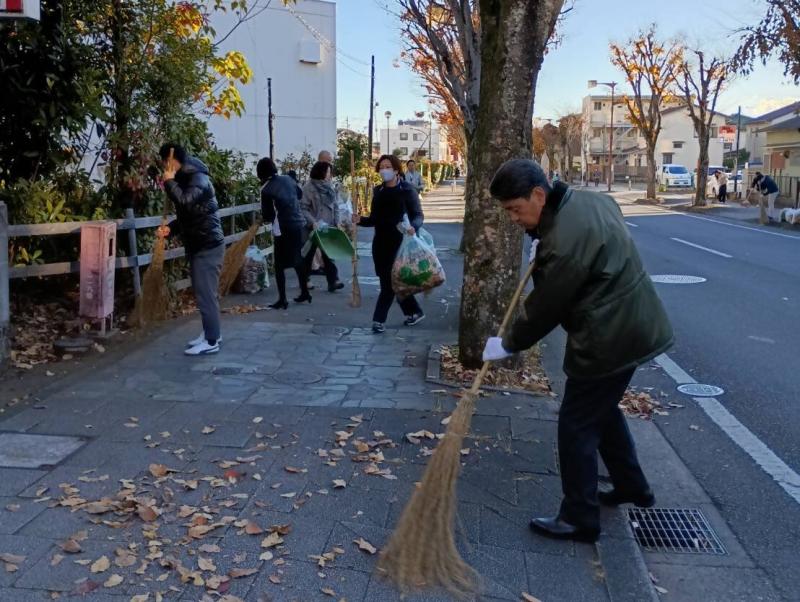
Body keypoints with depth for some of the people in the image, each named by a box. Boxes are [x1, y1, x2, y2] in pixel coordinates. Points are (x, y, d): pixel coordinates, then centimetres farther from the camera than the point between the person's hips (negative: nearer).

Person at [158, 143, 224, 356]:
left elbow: (184, 202, -35)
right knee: (204, 292, 15)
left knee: (206, 293, -7)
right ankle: (211, 334, 24)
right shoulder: (185, 179, 14)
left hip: (208, 246, -10)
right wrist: (170, 228, 5)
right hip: (197, 245, 10)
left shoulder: (198, 179, -16)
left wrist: (169, 181, -19)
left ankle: (211, 342, 0)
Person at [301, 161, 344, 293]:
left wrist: (337, 222, 4)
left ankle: (333, 281, -6)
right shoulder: (309, 187, -11)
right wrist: (312, 222, -22)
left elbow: (335, 206, 12)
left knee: (329, 254, -1)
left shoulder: (329, 186, 8)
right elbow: (303, 208, -14)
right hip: (313, 228, -5)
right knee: (308, 254, 8)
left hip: (328, 227, 5)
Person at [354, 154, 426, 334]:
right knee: (393, 281, 10)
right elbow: (375, 219, 14)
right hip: (380, 243, 6)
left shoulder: (407, 190, -6)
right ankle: (414, 312, 25)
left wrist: (413, 227, -30)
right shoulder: (378, 191, 11)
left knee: (389, 281, -7)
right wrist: (361, 220, -6)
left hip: (399, 243, -6)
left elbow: (418, 215, -9)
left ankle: (379, 320, -3)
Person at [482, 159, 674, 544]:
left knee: (577, 424, 2)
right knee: (603, 409, 26)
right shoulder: (588, 198, 2)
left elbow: (545, 307, -19)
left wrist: (508, 345, -3)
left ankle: (579, 519, 14)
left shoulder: (565, 240, -28)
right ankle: (631, 486, 41)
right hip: (631, 325, 10)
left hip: (610, 339, -10)